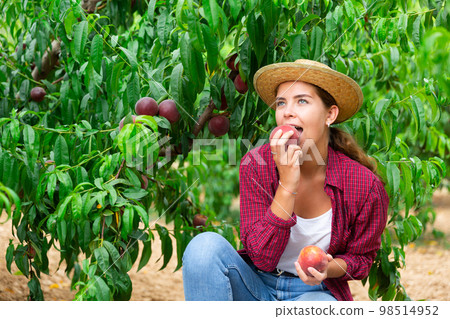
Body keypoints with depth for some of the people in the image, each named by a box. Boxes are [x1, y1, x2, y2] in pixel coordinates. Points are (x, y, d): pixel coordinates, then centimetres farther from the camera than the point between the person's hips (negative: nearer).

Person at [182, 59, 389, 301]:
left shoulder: (364, 185, -14)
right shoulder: (255, 165, -12)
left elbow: (361, 257, 4)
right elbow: (262, 258, -17)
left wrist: (328, 268, -20)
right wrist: (287, 185, -27)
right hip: (256, 287, 2)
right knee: (207, 244, -27)